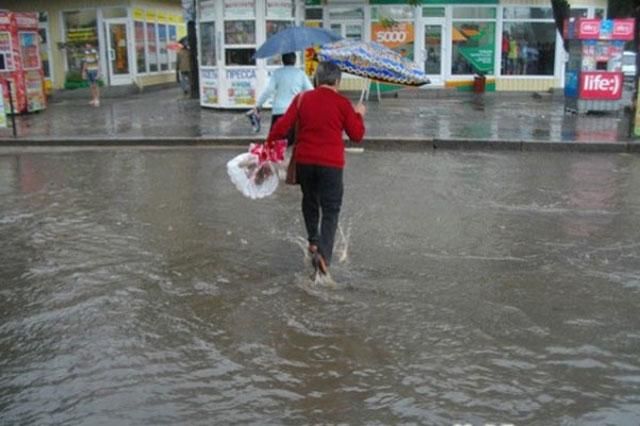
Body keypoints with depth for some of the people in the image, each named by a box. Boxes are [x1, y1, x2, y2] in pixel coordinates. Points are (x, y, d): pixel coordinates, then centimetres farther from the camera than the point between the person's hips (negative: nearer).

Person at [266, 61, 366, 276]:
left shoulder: (302, 98, 1)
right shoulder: (342, 103, -3)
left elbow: (283, 126, -4)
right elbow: (357, 135, 1)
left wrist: (269, 142, 9)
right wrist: (359, 115, 17)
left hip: (304, 161, 3)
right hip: (331, 163, -3)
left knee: (309, 201, 25)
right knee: (330, 210, 0)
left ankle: (313, 241, 30)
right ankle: (323, 252, -16)